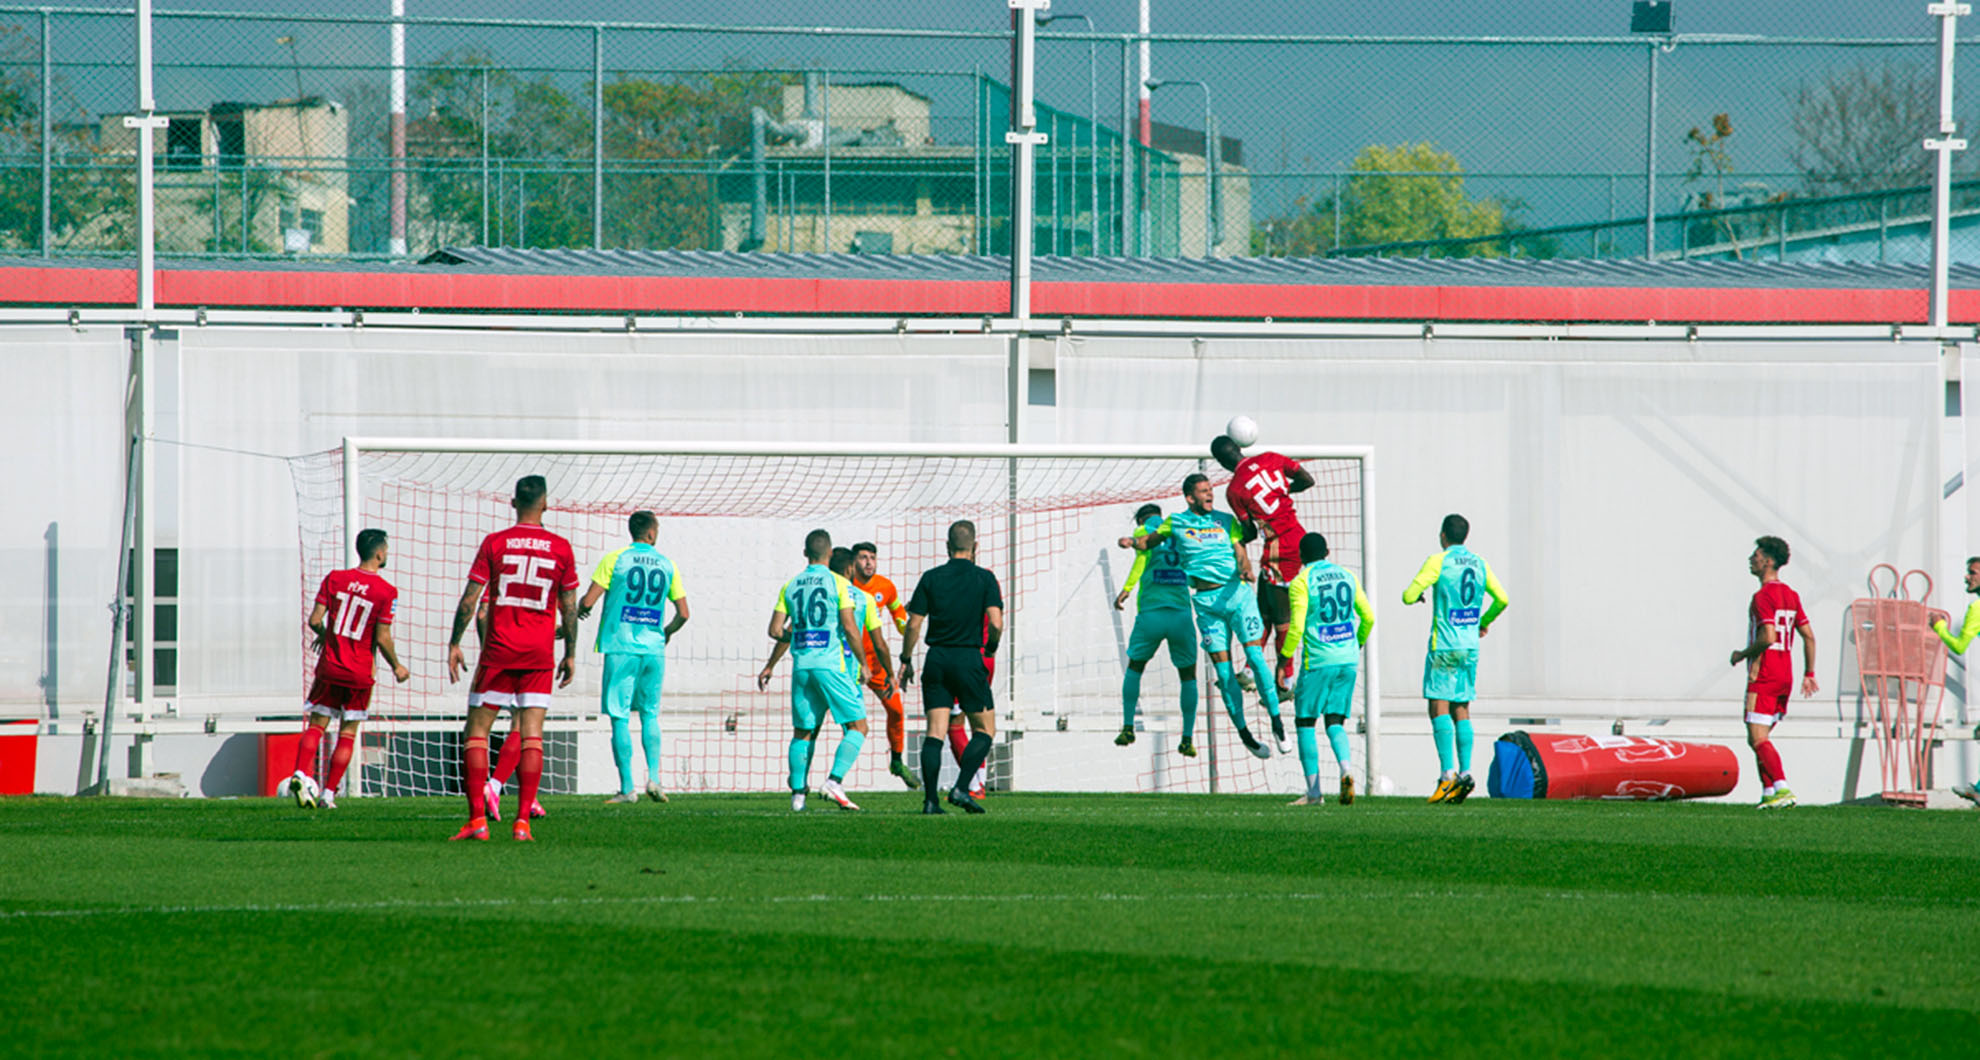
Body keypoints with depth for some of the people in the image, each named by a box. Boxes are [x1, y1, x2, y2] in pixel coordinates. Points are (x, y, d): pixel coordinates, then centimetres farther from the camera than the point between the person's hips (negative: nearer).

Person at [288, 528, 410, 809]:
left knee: (317, 724, 9)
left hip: (329, 668, 2)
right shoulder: (386, 591, -9)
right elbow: (382, 638, -10)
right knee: (348, 732, 8)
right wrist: (397, 667, 7)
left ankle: (302, 773, -14)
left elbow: (314, 620, -3)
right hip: (359, 674, -2)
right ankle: (329, 792, 5)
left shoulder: (335, 578, -1)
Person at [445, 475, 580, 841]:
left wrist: (454, 645, 5)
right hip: (539, 654, 1)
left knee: (477, 731, 4)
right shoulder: (561, 548, 1)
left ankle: (477, 817, -5)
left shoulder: (494, 544, -2)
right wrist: (570, 654, 13)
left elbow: (470, 599, -3)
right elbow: (570, 607, 4)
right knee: (531, 734, 2)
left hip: (499, 651, -1)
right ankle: (522, 820, -6)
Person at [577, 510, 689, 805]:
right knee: (650, 714, 16)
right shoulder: (666, 565, 6)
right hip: (653, 648, 3)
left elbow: (588, 601, -7)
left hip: (621, 648, -3)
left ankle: (627, 788, -3)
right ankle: (653, 777, 2)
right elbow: (683, 613, 8)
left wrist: (579, 611, 16)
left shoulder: (615, 559, -3)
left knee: (620, 717, 0)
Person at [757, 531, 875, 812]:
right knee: (858, 726, 0)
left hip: (801, 666, 4)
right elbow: (849, 628, -8)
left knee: (802, 732, 13)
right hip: (831, 664, -4)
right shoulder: (840, 584, -3)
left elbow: (776, 630, 7)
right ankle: (835, 780, -16)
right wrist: (863, 663, 0)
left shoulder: (790, 586, 9)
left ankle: (798, 791, 7)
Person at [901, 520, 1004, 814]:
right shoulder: (985, 579, -2)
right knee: (985, 730, 8)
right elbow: (995, 623, -11)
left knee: (935, 732, 3)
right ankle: (961, 788, -9)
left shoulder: (931, 578, 4)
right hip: (969, 658, -3)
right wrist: (991, 649, 10)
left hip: (937, 659, 3)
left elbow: (914, 624, 1)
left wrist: (906, 661, 12)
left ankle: (930, 799, -4)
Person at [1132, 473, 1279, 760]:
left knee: (1255, 656, -11)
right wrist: (1133, 541, -4)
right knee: (1223, 669, -3)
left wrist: (1245, 569, -16)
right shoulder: (1176, 522, 10)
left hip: (1236, 593, 0)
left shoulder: (1226, 521, 11)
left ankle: (1276, 722, -1)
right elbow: (1150, 540, 18)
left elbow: (1240, 554, 6)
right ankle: (1245, 735, 6)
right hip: (1206, 600, 0)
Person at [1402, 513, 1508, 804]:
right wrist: (1484, 622, 30)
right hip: (1470, 647, 6)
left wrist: (1415, 595, 14)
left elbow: (1409, 596, -10)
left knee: (1439, 708, -7)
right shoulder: (1479, 564, 10)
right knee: (1461, 710, 9)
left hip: (1444, 646, -6)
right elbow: (1501, 599, 13)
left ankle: (1448, 772, -18)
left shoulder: (1439, 561, -6)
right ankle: (1465, 771, -1)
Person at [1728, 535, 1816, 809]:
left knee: (1759, 739, -11)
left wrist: (1742, 654, -7)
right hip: (1785, 676, 9)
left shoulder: (1763, 596, -13)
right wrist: (1809, 673, 18)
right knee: (1758, 739, 16)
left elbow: (1768, 637, -23)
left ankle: (1782, 788, -23)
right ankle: (1769, 793, 12)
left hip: (1763, 677, -9)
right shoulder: (1791, 595, 13)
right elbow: (1809, 636, 14)